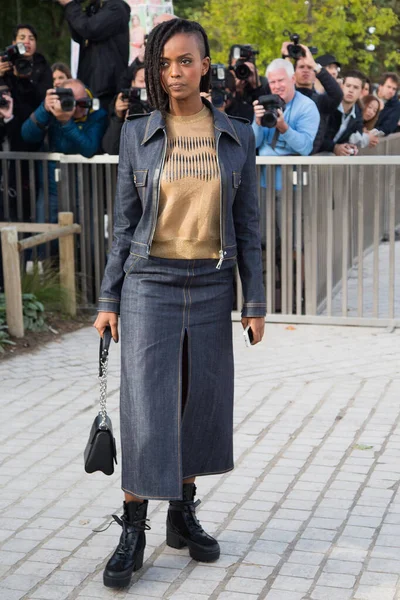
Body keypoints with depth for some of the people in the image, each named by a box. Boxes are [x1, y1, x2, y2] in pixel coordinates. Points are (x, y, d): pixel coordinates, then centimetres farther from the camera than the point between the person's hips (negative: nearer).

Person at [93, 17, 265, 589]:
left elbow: (248, 225, 5)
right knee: (146, 406, -4)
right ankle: (133, 530, 8)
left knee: (202, 401, 9)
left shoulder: (237, 137, 3)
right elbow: (124, 222, 3)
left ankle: (183, 514, 27)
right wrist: (109, 299, 1)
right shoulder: (137, 134, 1)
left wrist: (255, 301, 2)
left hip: (212, 286, 2)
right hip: (149, 284, -2)